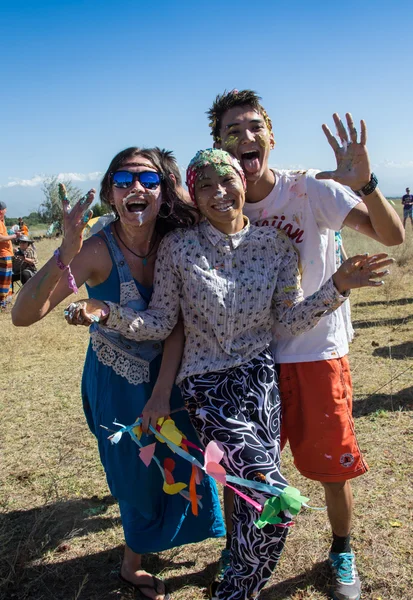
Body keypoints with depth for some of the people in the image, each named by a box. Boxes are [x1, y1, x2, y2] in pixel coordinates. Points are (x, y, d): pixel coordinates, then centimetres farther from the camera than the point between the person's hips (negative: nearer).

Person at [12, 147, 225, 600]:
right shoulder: (98, 251, -27)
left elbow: (179, 322, -14)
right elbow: (23, 315, -35)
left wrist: (162, 393, -20)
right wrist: (66, 253, -49)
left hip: (168, 375, 4)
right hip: (118, 383, -4)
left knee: (180, 460, 18)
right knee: (137, 473, 12)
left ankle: (156, 537, 52)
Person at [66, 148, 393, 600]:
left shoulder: (274, 244, 1)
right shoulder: (177, 247, -6)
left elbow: (292, 318, 2)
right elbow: (160, 324, -4)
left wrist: (337, 287, -12)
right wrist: (108, 314, -20)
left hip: (259, 376, 3)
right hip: (207, 384, -3)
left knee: (256, 494, -3)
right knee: (274, 497, -13)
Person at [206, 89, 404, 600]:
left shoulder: (310, 189, -12)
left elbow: (392, 236, -21)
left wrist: (363, 182, -38)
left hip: (317, 352, -2)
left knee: (333, 468, 10)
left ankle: (342, 552, 39)